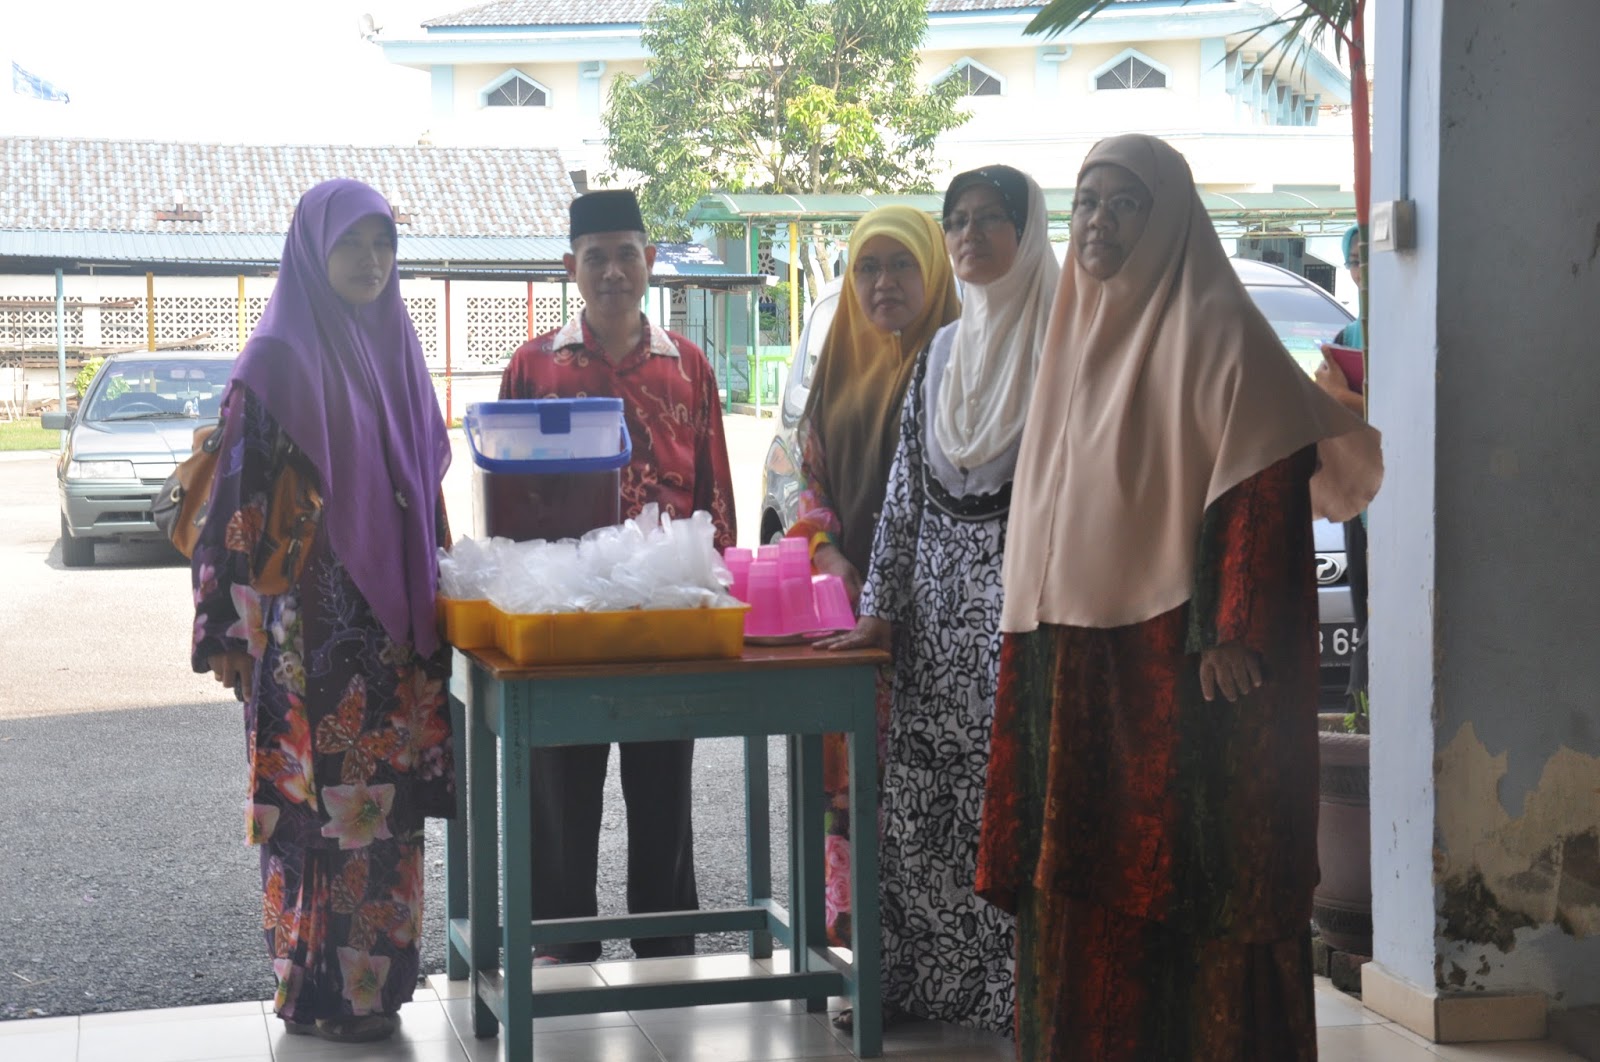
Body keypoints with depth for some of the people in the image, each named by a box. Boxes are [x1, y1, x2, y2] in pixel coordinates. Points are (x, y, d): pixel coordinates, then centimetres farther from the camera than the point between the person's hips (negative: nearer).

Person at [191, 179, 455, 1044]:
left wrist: (429, 602, 16)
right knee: (322, 801, -2)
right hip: (309, 624, -7)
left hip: (389, 620, 7)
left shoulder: (392, 349, 12)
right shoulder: (278, 362, -9)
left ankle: (375, 975, 21)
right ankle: (319, 991, 9)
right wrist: (235, 630, -14)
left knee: (383, 796, 10)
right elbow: (241, 501, -12)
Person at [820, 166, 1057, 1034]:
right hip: (936, 596, 6)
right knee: (923, 791, 6)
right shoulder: (943, 351, 15)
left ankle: (1017, 985, 5)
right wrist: (881, 607, 10)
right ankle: (931, 976, 17)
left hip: (1017, 590, -6)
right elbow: (906, 485, 14)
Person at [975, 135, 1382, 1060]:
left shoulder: (1212, 327, -7)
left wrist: (1235, 632, -22)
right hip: (1076, 659, 7)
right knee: (1085, 868, 10)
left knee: (1192, 867, -4)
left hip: (1179, 650, -7)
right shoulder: (1079, 333, 16)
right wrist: (1034, 634, 17)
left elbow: (1267, 481, -15)